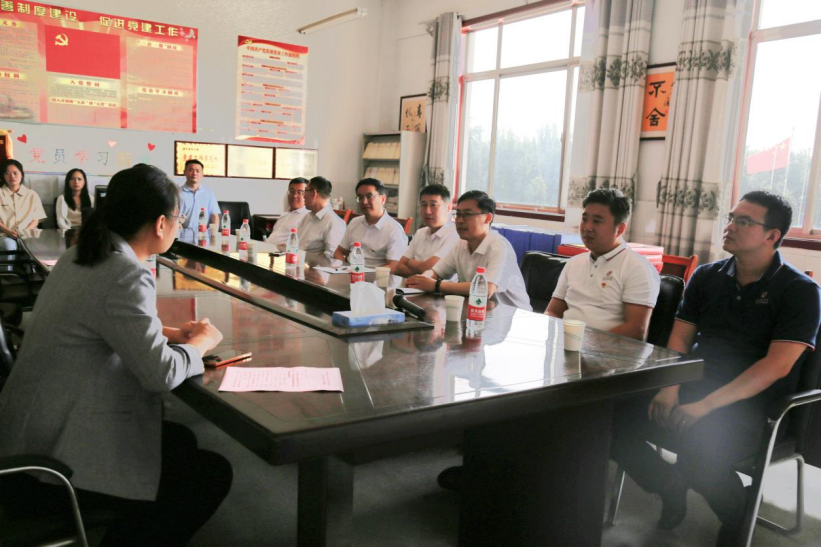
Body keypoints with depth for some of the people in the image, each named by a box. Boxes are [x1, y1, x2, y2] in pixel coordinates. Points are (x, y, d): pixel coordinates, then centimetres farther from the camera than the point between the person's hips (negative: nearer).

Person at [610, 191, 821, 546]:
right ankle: (670, 487, 11)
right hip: (693, 387, 5)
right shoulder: (706, 277, 11)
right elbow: (680, 337, 11)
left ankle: (736, 518, 0)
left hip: (753, 403, -5)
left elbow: (778, 365, -14)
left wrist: (707, 404, -22)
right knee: (612, 418, -17)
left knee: (696, 453, -36)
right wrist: (670, 389, -9)